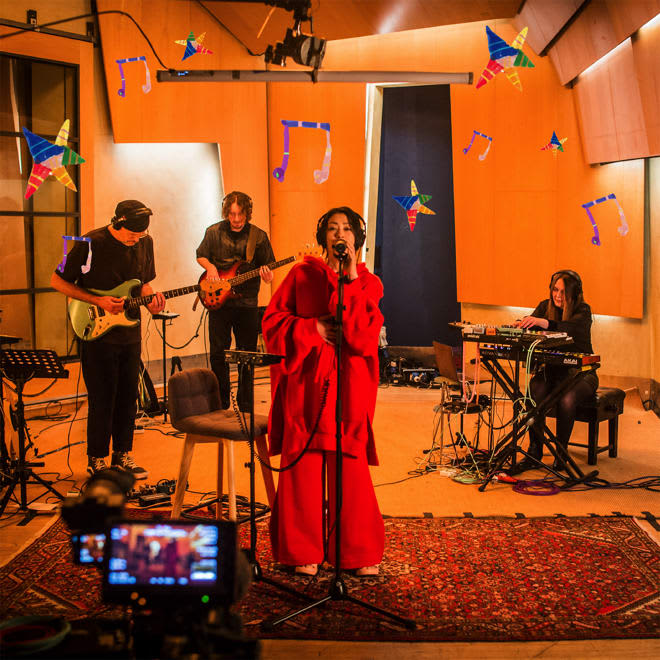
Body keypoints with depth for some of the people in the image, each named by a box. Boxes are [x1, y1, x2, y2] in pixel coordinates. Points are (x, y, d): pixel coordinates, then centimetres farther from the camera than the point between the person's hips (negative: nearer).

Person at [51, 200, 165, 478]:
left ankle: (122, 454, 24)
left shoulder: (144, 243, 3)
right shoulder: (91, 243, -14)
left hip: (130, 334, 5)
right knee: (102, 400, -1)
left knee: (128, 397, 11)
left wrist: (150, 300, -5)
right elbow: (57, 281, -9)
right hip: (97, 333, -5)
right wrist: (98, 301, -16)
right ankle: (97, 460, 13)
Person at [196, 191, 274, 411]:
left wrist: (267, 276, -20)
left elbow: (268, 268, 3)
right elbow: (200, 255, 14)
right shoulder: (214, 232, 2)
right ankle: (220, 403, 19)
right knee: (218, 353, 5)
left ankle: (245, 405, 16)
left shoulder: (259, 236, -1)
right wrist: (210, 266, -6)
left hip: (247, 303, -1)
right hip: (218, 301, 1)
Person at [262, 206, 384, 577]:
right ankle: (303, 550, 14)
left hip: (348, 386, 0)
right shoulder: (301, 275, 9)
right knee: (303, 466, 0)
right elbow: (273, 322, 7)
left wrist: (350, 280, -12)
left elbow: (364, 334, -9)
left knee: (350, 469, -2)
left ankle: (360, 552, 15)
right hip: (304, 383, 1)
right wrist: (312, 328, -8)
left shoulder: (369, 283, 7)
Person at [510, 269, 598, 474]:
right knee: (534, 392, -28)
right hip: (552, 370, 3)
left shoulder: (583, 311, -9)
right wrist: (521, 325, -34)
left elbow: (570, 328, -32)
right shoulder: (546, 306, 5)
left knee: (566, 399, -34)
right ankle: (534, 453, -21)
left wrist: (542, 322, -49)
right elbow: (530, 329, -9)